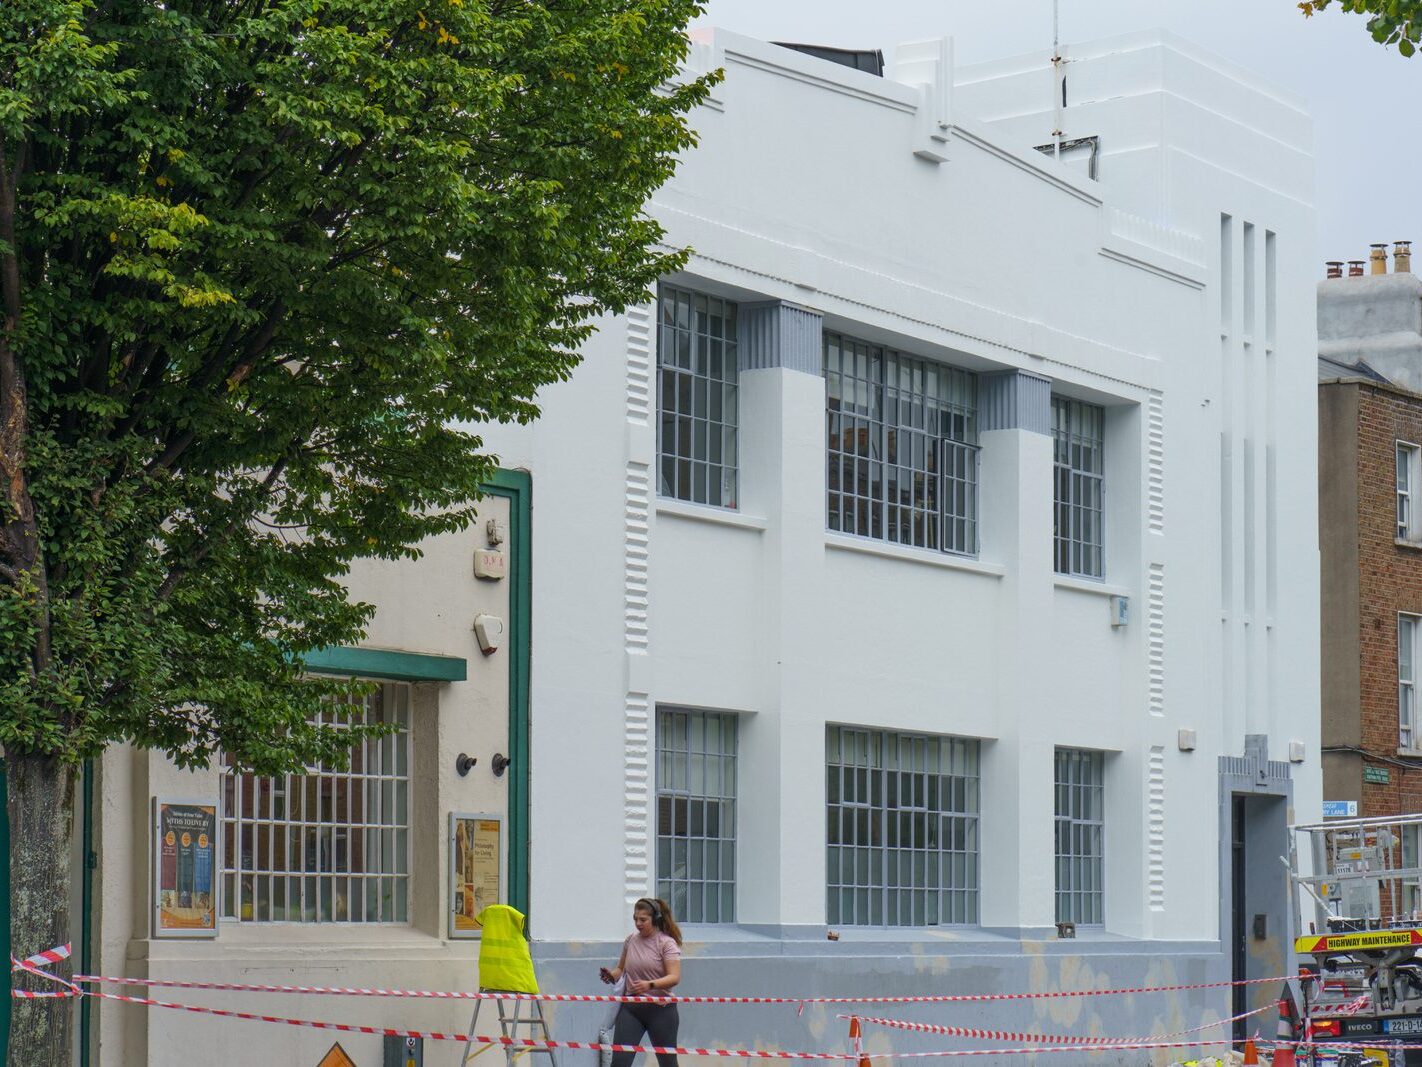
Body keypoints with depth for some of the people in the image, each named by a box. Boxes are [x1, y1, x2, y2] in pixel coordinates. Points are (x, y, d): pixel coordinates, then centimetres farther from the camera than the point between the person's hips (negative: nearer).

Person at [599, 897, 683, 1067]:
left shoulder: (667, 943, -8)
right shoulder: (630, 940, 7)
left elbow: (674, 977, -18)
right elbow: (621, 968, 22)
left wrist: (650, 985, -33)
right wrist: (612, 975, -1)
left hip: (660, 1009, -4)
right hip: (631, 1008, 4)